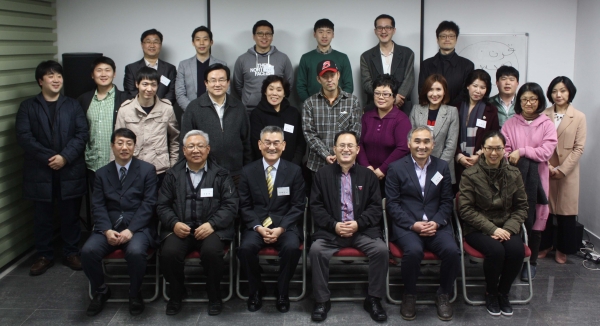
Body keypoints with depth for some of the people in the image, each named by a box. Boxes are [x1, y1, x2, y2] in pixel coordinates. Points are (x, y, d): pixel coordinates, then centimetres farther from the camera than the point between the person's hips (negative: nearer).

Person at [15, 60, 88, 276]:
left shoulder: (73, 105, 9)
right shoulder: (27, 107, 5)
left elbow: (82, 134, -2)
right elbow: (24, 137, -6)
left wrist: (65, 157, -15)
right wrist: (48, 158, -16)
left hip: (70, 171, 1)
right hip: (40, 172, -1)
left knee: (70, 215, 8)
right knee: (42, 217, 8)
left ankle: (71, 253, 22)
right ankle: (44, 256, 21)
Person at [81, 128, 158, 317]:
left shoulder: (147, 170, 4)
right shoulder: (102, 173, 14)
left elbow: (148, 204, -5)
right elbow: (98, 206, 5)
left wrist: (130, 230, -17)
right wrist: (107, 230, -13)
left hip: (137, 227, -3)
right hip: (109, 227, 3)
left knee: (135, 252, -34)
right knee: (88, 251, -24)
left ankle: (135, 294, -5)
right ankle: (101, 292, 4)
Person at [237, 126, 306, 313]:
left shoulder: (294, 171, 4)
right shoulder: (248, 171, 6)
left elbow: (298, 206, 1)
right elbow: (244, 206, 4)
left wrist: (281, 228, -14)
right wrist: (258, 227, -13)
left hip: (285, 225, 0)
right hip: (256, 225, 1)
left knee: (292, 248, -32)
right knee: (246, 248, -30)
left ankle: (282, 292, -5)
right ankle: (256, 290, -1)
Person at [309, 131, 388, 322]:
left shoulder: (368, 175, 9)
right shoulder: (323, 174, 7)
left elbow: (375, 207, 5)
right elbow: (316, 206, 3)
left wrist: (358, 223, -12)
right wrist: (334, 225, -12)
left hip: (363, 230, 1)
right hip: (331, 230, -1)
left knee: (381, 249, -25)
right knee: (316, 250, -28)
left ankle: (373, 299, -5)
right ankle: (322, 300, -10)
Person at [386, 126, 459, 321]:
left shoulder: (442, 167, 13)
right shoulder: (396, 168, 4)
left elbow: (447, 202, 11)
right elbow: (392, 204, -1)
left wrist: (436, 223, -8)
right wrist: (413, 224, -14)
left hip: (436, 225, 3)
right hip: (406, 225, -2)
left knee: (452, 251, -26)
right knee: (413, 251, -33)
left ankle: (443, 295, 0)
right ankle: (409, 296, -7)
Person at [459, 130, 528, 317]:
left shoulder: (514, 174, 5)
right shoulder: (470, 175, -6)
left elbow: (521, 207, 7)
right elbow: (466, 209, -9)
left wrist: (509, 228, -10)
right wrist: (492, 229, -17)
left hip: (506, 228, 3)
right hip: (478, 229, -3)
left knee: (517, 250, -27)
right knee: (496, 251, -31)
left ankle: (503, 292, 0)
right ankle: (490, 293, -2)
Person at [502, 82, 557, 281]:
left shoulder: (547, 125, 3)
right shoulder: (510, 124, 8)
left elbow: (546, 152, -7)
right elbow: (504, 150, 0)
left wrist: (522, 151, -12)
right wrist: (511, 161, -17)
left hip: (536, 179, -1)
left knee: (534, 221, 3)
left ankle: (531, 263, 15)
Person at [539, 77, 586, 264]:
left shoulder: (579, 117, -2)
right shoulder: (544, 115, 2)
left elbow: (579, 148, -5)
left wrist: (562, 169, -11)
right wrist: (547, 165, -11)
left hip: (568, 172, -1)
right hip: (545, 170, 1)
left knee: (565, 210, 4)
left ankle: (562, 249, 18)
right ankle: (545, 245, 21)